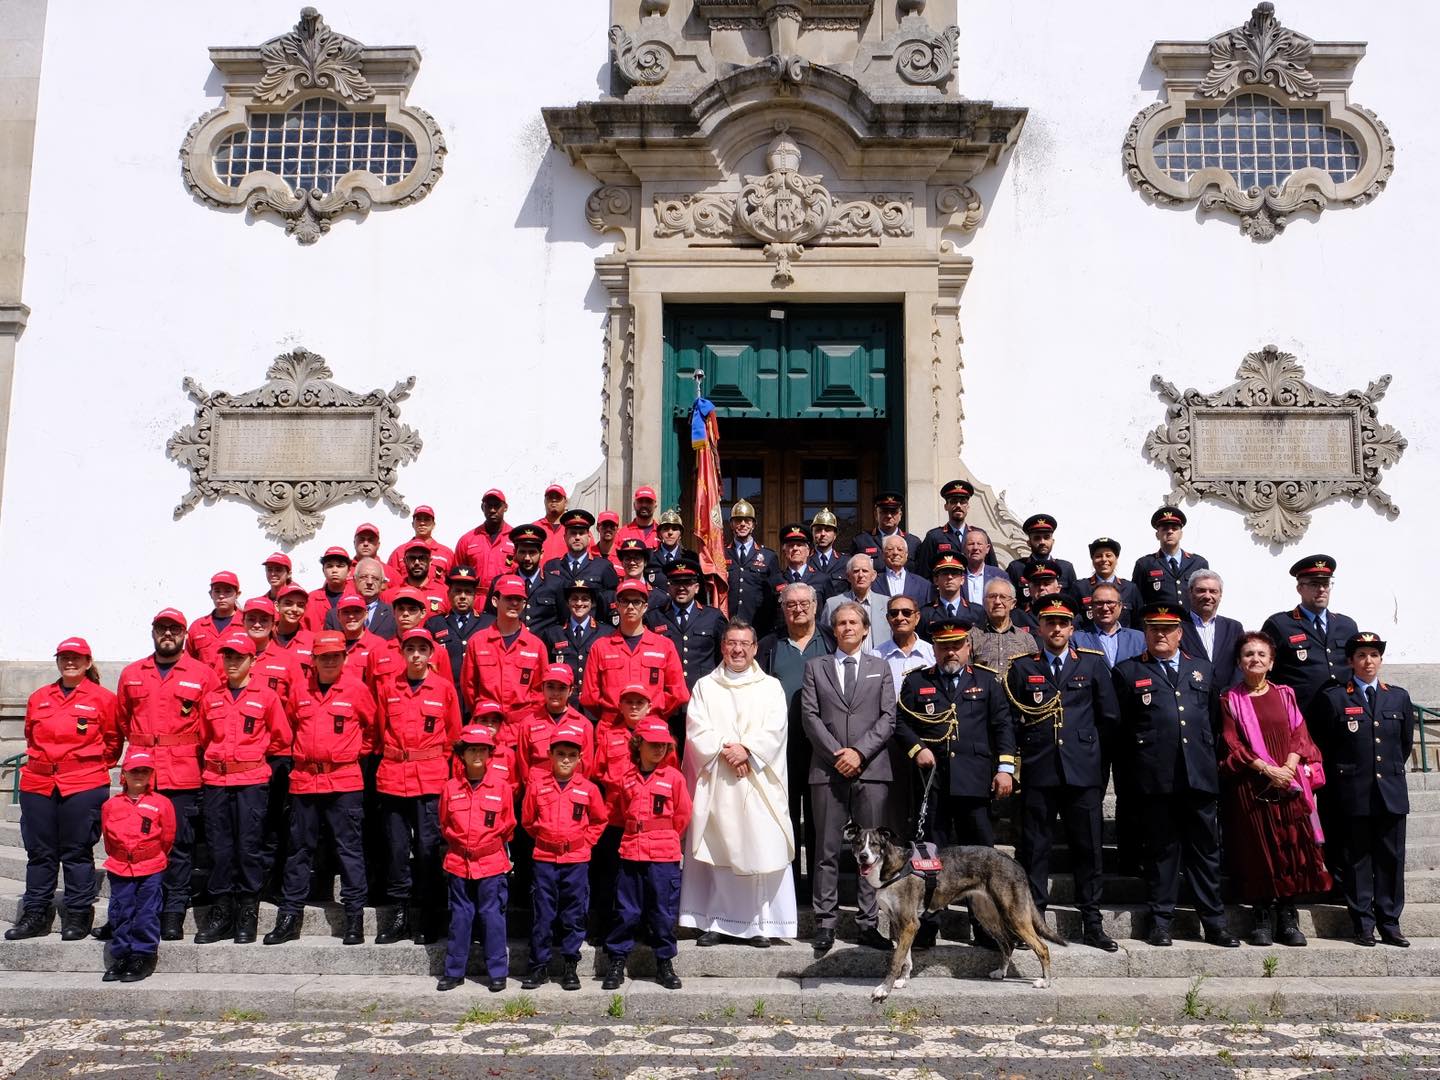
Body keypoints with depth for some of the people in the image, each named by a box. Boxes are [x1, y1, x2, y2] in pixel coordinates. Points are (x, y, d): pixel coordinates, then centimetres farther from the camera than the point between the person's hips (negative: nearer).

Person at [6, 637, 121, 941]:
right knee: (39, 851, 9)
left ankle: (78, 916, 10)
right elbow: (31, 736, 25)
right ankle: (35, 914, 19)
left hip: (83, 786, -4)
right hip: (38, 784, 4)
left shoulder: (102, 698, -1)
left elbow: (113, 739, 7)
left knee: (77, 852, 1)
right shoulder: (39, 698, 11)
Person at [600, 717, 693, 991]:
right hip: (631, 855, 1)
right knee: (626, 912, 7)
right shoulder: (625, 778, 2)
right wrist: (634, 834, 10)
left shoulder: (673, 777, -2)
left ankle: (665, 963, 20)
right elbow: (615, 814, 14)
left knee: (664, 912, 6)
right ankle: (616, 962, 19)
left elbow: (682, 815, 6)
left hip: (664, 857, -1)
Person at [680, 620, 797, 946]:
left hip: (758, 783, 0)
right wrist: (724, 750, -12)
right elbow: (696, 729, 2)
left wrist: (746, 749, -14)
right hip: (715, 782, 1)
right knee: (715, 849, 0)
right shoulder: (705, 686, 12)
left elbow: (774, 729, -1)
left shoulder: (771, 687, 11)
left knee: (761, 849, -4)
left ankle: (760, 924, 4)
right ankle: (715, 922, 8)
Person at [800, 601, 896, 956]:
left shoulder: (880, 668, 14)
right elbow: (810, 716, 3)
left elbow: (888, 717, 5)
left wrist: (860, 751, -8)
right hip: (827, 769, 0)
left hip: (871, 769, 1)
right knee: (828, 850, 2)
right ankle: (825, 923, 8)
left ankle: (869, 923, 9)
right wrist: (836, 753, -8)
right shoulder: (815, 666, 12)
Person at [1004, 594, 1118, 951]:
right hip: (1037, 771, 0)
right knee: (1034, 848, 3)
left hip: (1083, 771, 0)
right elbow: (1010, 718, 7)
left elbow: (1109, 716, 11)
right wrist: (1030, 748, 4)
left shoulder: (1092, 664, 8)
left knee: (1087, 847, 4)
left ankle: (1092, 923, 12)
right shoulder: (1021, 667, 7)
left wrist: (1085, 747, 12)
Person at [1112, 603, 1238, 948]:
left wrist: (1207, 758, 13)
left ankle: (1214, 923, 15)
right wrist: (1134, 768, 3)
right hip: (1154, 778, -2)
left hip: (1200, 776, 3)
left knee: (1206, 850, 6)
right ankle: (1161, 922, 11)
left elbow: (1214, 720, 19)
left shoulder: (1203, 669, 16)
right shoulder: (1128, 672, 6)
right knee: (1161, 851, 3)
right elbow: (1119, 727, 5)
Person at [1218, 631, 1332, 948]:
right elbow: (1232, 746, -2)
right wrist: (1267, 770, -13)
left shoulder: (1285, 695, 13)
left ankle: (1288, 920, 6)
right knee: (1257, 850, -3)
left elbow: (1299, 735, 6)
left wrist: (1288, 768, -11)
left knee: (1292, 848, -2)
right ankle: (1263, 919, 5)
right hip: (1250, 787, -2)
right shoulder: (1229, 700, 5)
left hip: (1289, 785, 2)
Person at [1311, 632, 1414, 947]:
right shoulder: (1332, 698, 0)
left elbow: (1406, 743, 18)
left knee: (1391, 860, 6)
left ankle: (1389, 924, 15)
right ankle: (1363, 925, 9)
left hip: (1392, 792, 3)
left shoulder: (1399, 697, 9)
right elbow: (1323, 747, 4)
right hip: (1352, 794, -3)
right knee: (1357, 860, 2)